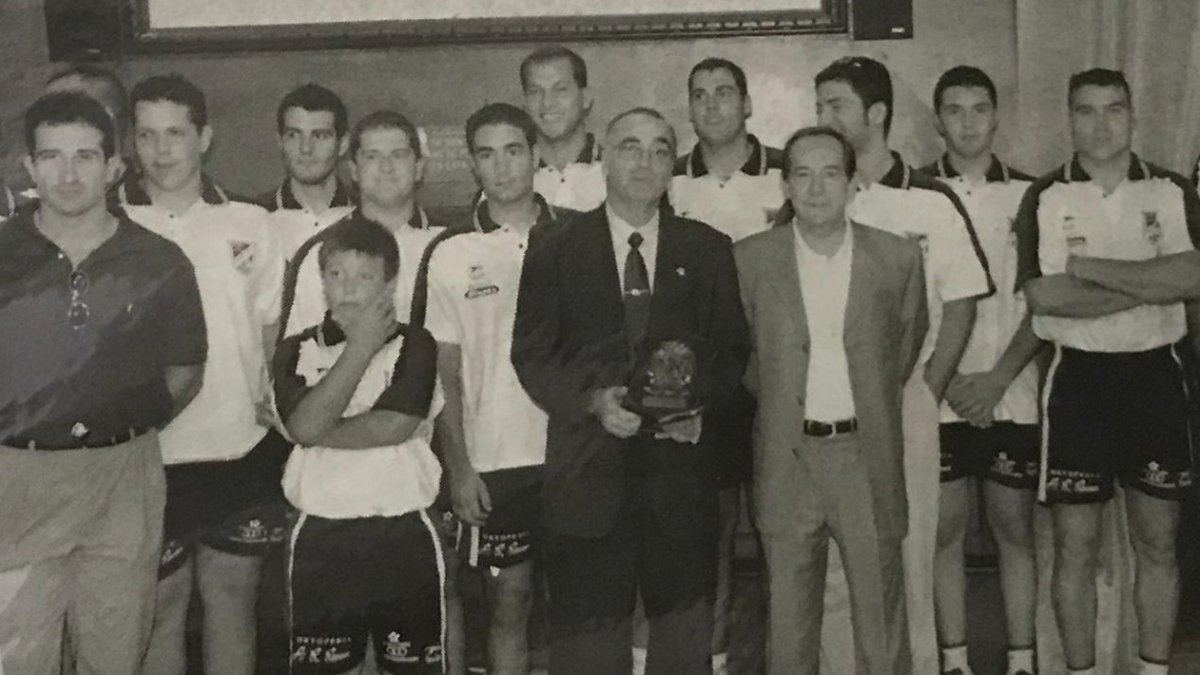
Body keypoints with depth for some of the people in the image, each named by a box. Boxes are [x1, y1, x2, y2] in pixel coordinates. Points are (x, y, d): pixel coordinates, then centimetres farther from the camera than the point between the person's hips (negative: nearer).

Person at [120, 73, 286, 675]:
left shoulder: (249, 224, 4)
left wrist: (279, 396, -4)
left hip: (243, 450, 2)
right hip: (149, 455, -2)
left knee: (233, 595, 13)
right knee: (160, 605, 9)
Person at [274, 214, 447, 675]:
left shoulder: (414, 345, 0)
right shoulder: (297, 351, 6)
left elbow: (396, 425, -14)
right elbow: (305, 424, -12)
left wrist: (317, 431, -9)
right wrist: (362, 345, -8)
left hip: (402, 537, -1)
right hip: (321, 539, 2)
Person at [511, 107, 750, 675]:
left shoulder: (708, 250, 8)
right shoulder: (555, 253, 4)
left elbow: (732, 348, 9)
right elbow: (532, 355, 1)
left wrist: (699, 399, -10)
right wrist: (592, 400, -15)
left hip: (679, 464, 2)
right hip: (589, 472, -1)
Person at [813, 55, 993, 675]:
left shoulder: (932, 202, 0)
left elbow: (960, 305, 2)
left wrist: (925, 392, -5)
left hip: (904, 401, -2)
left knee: (907, 559, 4)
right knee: (829, 565, 7)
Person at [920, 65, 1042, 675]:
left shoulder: (1027, 196, 3)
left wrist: (997, 380, -9)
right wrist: (949, 381, -7)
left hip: (1012, 393, 1)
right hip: (937, 394, 0)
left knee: (1015, 527, 7)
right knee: (944, 527, 5)